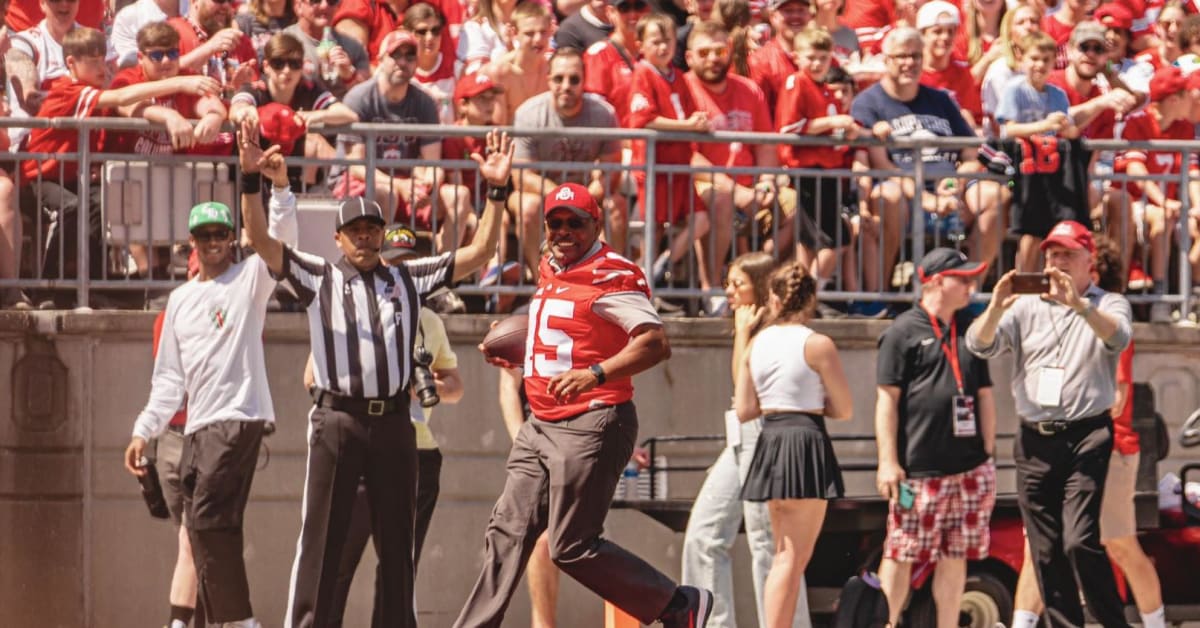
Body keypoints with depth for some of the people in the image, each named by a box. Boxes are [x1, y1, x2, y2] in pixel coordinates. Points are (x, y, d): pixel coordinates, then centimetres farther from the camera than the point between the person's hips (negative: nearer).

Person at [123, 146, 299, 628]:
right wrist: (143, 430, 15)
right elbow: (169, 376, 22)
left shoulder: (250, 279, 4)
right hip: (196, 426, 7)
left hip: (238, 418, -7)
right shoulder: (180, 300, 21)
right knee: (201, 529, 5)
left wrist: (280, 186, -28)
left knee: (209, 520, -20)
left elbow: (282, 242, -15)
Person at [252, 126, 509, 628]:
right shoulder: (317, 278, 7)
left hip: (394, 422, 3)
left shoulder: (409, 279, 15)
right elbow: (260, 239, -4)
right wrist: (251, 179, -17)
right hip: (337, 421, -3)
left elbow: (478, 253, 11)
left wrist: (496, 192, 0)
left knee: (397, 540, 8)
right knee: (321, 535, -4)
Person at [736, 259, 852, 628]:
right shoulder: (817, 345, -8)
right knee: (793, 558, -5)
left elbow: (744, 411, 8)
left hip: (769, 442, 6)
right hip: (806, 442, -6)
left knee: (784, 556, 17)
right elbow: (844, 410, -5)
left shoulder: (756, 344, 7)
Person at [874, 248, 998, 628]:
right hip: (918, 468, -6)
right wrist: (887, 461, -11)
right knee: (901, 554, -4)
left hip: (969, 467, 6)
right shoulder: (903, 332, -2)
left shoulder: (970, 330, 17)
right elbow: (887, 399, -5)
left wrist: (988, 454, 15)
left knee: (955, 557, 6)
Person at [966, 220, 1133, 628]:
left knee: (1080, 541, -16)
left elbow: (1117, 337, -16)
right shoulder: (1026, 307, 12)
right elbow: (980, 345, -1)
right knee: (1046, 552, 4)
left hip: (1086, 437, -4)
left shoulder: (1108, 305, 7)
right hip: (1035, 441, 4)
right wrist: (996, 308, -21)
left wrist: (1079, 304, -32)